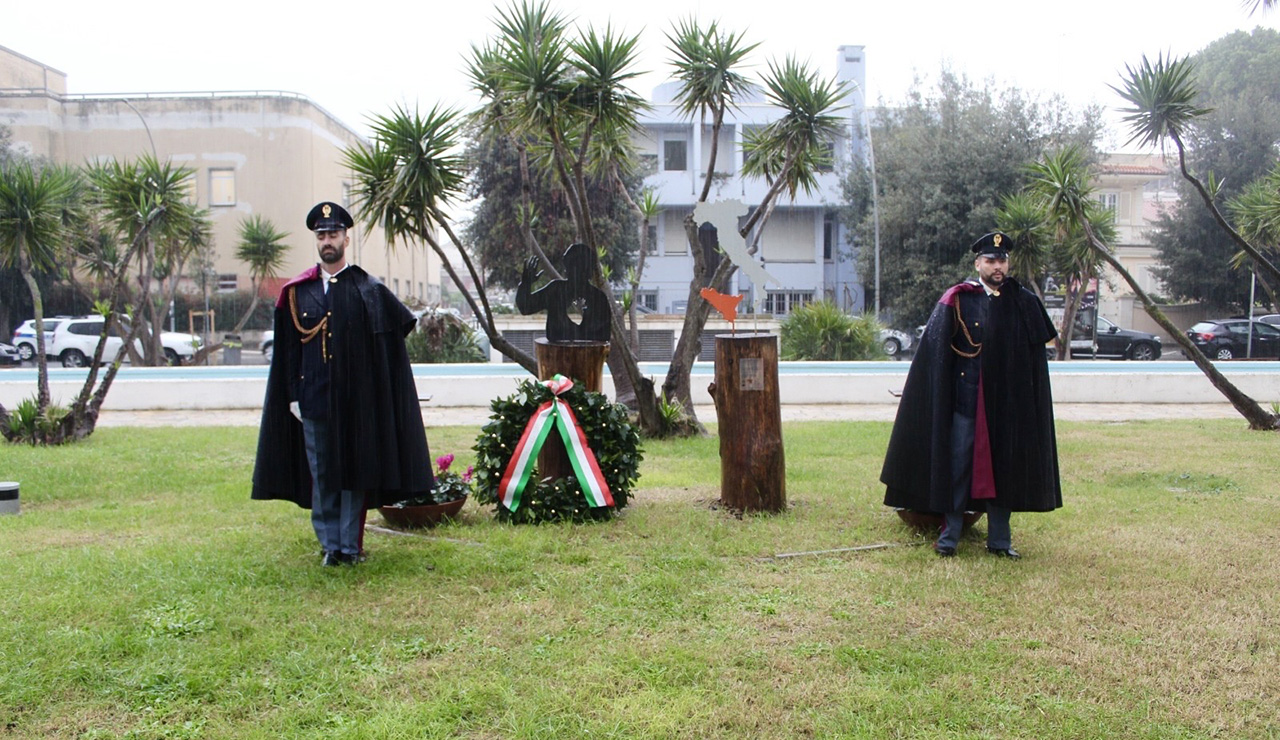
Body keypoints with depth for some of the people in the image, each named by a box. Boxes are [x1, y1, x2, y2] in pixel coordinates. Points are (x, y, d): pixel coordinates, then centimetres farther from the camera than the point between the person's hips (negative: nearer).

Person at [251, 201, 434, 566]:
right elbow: (288, 349, 8)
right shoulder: (297, 291, 8)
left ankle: (350, 545, 11)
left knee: (354, 471, 2)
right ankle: (330, 544, 17)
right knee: (320, 474, 6)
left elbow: (402, 323, 1)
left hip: (355, 399, -2)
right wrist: (292, 396, 2)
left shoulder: (367, 290, 2)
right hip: (313, 398, 2)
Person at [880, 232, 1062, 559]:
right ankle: (949, 537, 12)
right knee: (957, 467, 2)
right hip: (965, 400, -3)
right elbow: (935, 353, -4)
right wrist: (941, 400, -10)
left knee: (1003, 468, 9)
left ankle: (999, 540, 20)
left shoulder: (1024, 303, 6)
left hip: (1007, 404, 3)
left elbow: (1035, 357, 8)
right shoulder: (957, 301, -2)